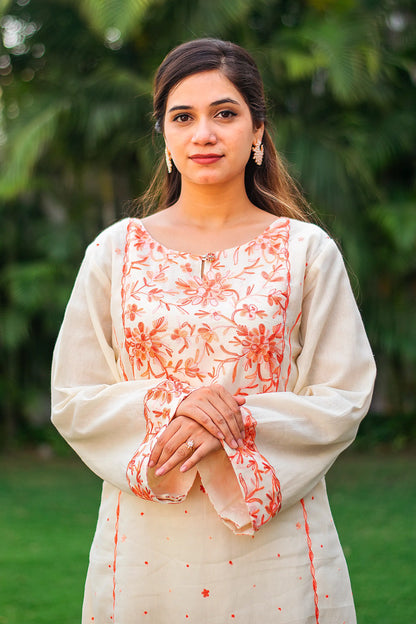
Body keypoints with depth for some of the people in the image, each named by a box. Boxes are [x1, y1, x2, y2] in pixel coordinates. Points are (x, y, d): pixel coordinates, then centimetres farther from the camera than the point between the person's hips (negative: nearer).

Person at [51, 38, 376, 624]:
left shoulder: (308, 250, 0)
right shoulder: (116, 250, 3)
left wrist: (239, 420, -16)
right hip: (149, 539, 1)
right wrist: (166, 405, -15)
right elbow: (73, 400, 3)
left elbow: (345, 399, -2)